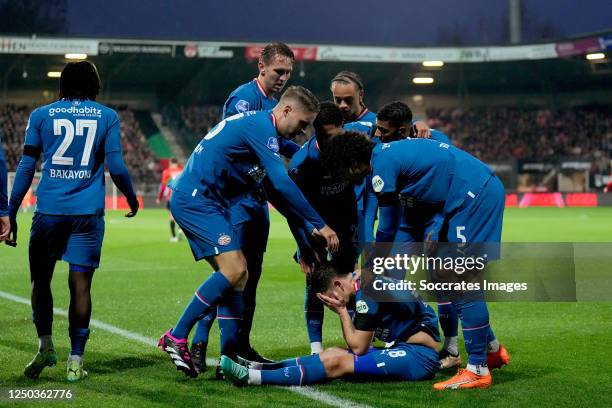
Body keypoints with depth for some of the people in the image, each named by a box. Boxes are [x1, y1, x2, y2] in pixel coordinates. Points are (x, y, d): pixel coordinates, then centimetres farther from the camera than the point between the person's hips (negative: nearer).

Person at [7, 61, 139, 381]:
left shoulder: (41, 115, 7)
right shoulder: (107, 117, 7)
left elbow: (26, 168, 4)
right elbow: (116, 167, 2)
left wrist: (10, 214, 7)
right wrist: (132, 199, 20)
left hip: (49, 211, 0)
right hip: (88, 212, 0)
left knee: (40, 279, 13)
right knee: (80, 285, 3)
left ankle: (45, 344, 1)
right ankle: (75, 360, 3)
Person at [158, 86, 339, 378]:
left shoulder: (257, 125, 18)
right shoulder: (261, 126, -14)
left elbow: (274, 186, 24)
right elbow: (282, 184, -22)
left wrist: (308, 227, 19)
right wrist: (319, 225, -17)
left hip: (206, 201, 11)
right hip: (195, 198, -11)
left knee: (236, 273, 7)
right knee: (234, 270, -18)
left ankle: (230, 355, 4)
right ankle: (176, 338, -12)